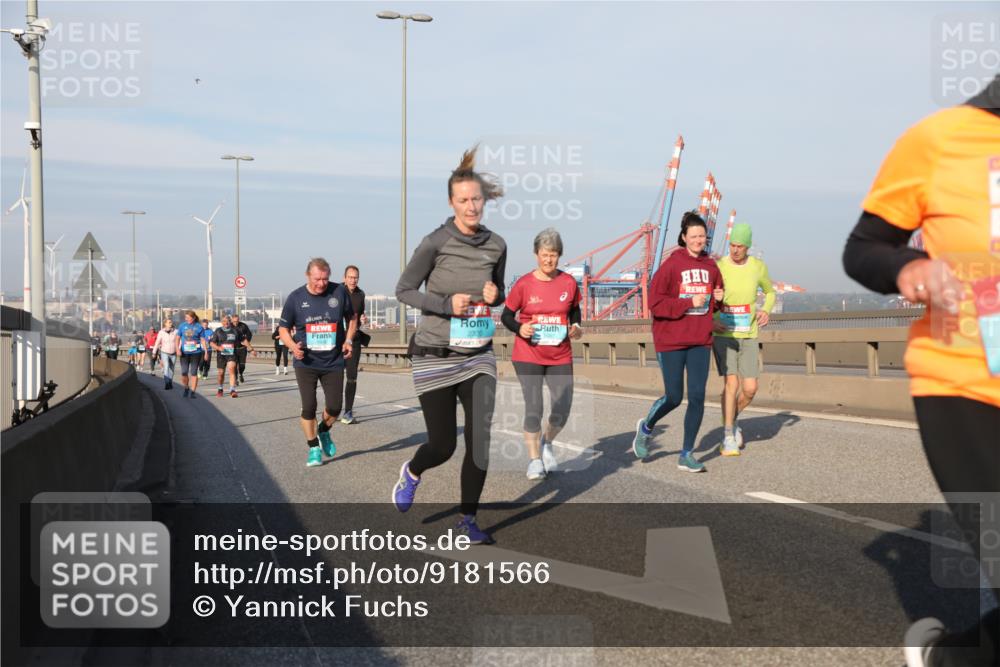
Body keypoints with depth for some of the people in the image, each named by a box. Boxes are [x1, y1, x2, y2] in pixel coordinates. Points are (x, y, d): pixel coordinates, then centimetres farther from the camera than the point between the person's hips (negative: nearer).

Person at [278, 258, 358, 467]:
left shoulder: (340, 292, -5)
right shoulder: (295, 298, -6)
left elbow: (352, 318, 11)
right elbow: (283, 329, 4)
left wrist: (348, 341, -5)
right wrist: (293, 346, -16)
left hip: (333, 363, 1)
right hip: (306, 363, -1)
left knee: (334, 407, 2)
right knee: (309, 408, -4)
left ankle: (324, 431, 35)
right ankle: (313, 448, 16)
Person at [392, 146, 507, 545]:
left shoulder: (496, 245, 1)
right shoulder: (435, 243, -13)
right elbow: (404, 291, -6)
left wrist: (493, 296, -8)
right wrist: (447, 304, -20)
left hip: (479, 358, 4)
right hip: (435, 357, -4)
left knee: (480, 439, -3)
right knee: (443, 445, 1)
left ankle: (468, 519, 14)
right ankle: (411, 472, 37)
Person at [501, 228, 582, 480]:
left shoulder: (568, 283, 0)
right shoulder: (524, 284, -7)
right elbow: (507, 316, 0)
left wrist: (575, 327, -3)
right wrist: (519, 329, -19)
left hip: (560, 357, 3)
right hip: (528, 356, -3)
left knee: (562, 408, 2)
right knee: (533, 408, -4)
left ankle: (547, 443, 32)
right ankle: (534, 460, 12)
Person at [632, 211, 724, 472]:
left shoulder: (711, 266, 7)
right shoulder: (671, 265, -9)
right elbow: (654, 302, -14)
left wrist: (717, 298, -2)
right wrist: (689, 303, -19)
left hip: (700, 341, 4)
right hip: (671, 341, -4)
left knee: (697, 397, -1)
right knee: (673, 397, 2)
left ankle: (687, 454, 9)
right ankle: (646, 427, 33)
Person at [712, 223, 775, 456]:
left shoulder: (758, 266, 0)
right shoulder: (717, 267, -9)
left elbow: (770, 292, 18)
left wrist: (766, 310, -3)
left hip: (748, 337, 3)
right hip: (723, 335, -3)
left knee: (750, 389, -3)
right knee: (731, 382, -15)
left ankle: (732, 420, 28)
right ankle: (728, 438, -4)